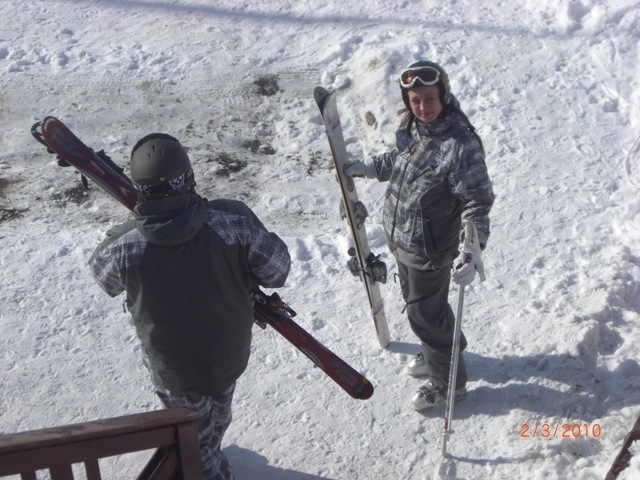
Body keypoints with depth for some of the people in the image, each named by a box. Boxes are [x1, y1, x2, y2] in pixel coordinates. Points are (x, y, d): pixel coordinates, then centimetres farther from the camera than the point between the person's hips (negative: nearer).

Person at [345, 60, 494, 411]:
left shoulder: (460, 145, -28)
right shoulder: (413, 127, -3)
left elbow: (477, 202, -27)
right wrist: (370, 167, 21)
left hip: (429, 250, -8)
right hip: (402, 240, 8)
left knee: (425, 314, 7)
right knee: (417, 301, 27)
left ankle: (448, 381, 31)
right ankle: (443, 351, 54)